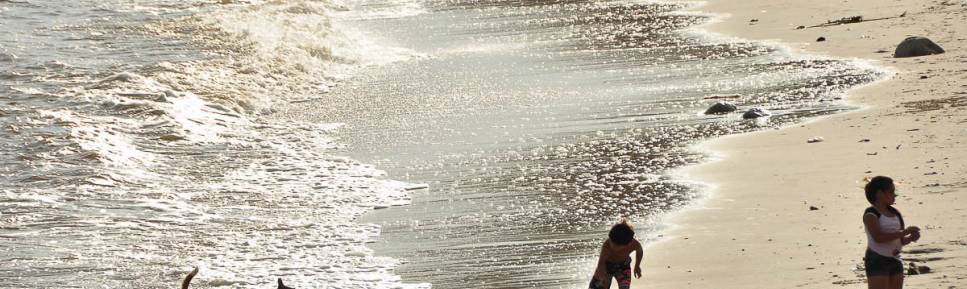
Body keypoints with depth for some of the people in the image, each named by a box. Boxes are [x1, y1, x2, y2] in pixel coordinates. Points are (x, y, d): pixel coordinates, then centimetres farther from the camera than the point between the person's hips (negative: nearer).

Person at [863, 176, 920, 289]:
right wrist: (904, 232, -23)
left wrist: (910, 238, -8)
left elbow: (900, 240, 15)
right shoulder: (871, 214, -10)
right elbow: (878, 237, -24)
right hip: (877, 260, -8)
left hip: (895, 260, 8)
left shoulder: (895, 213, 11)